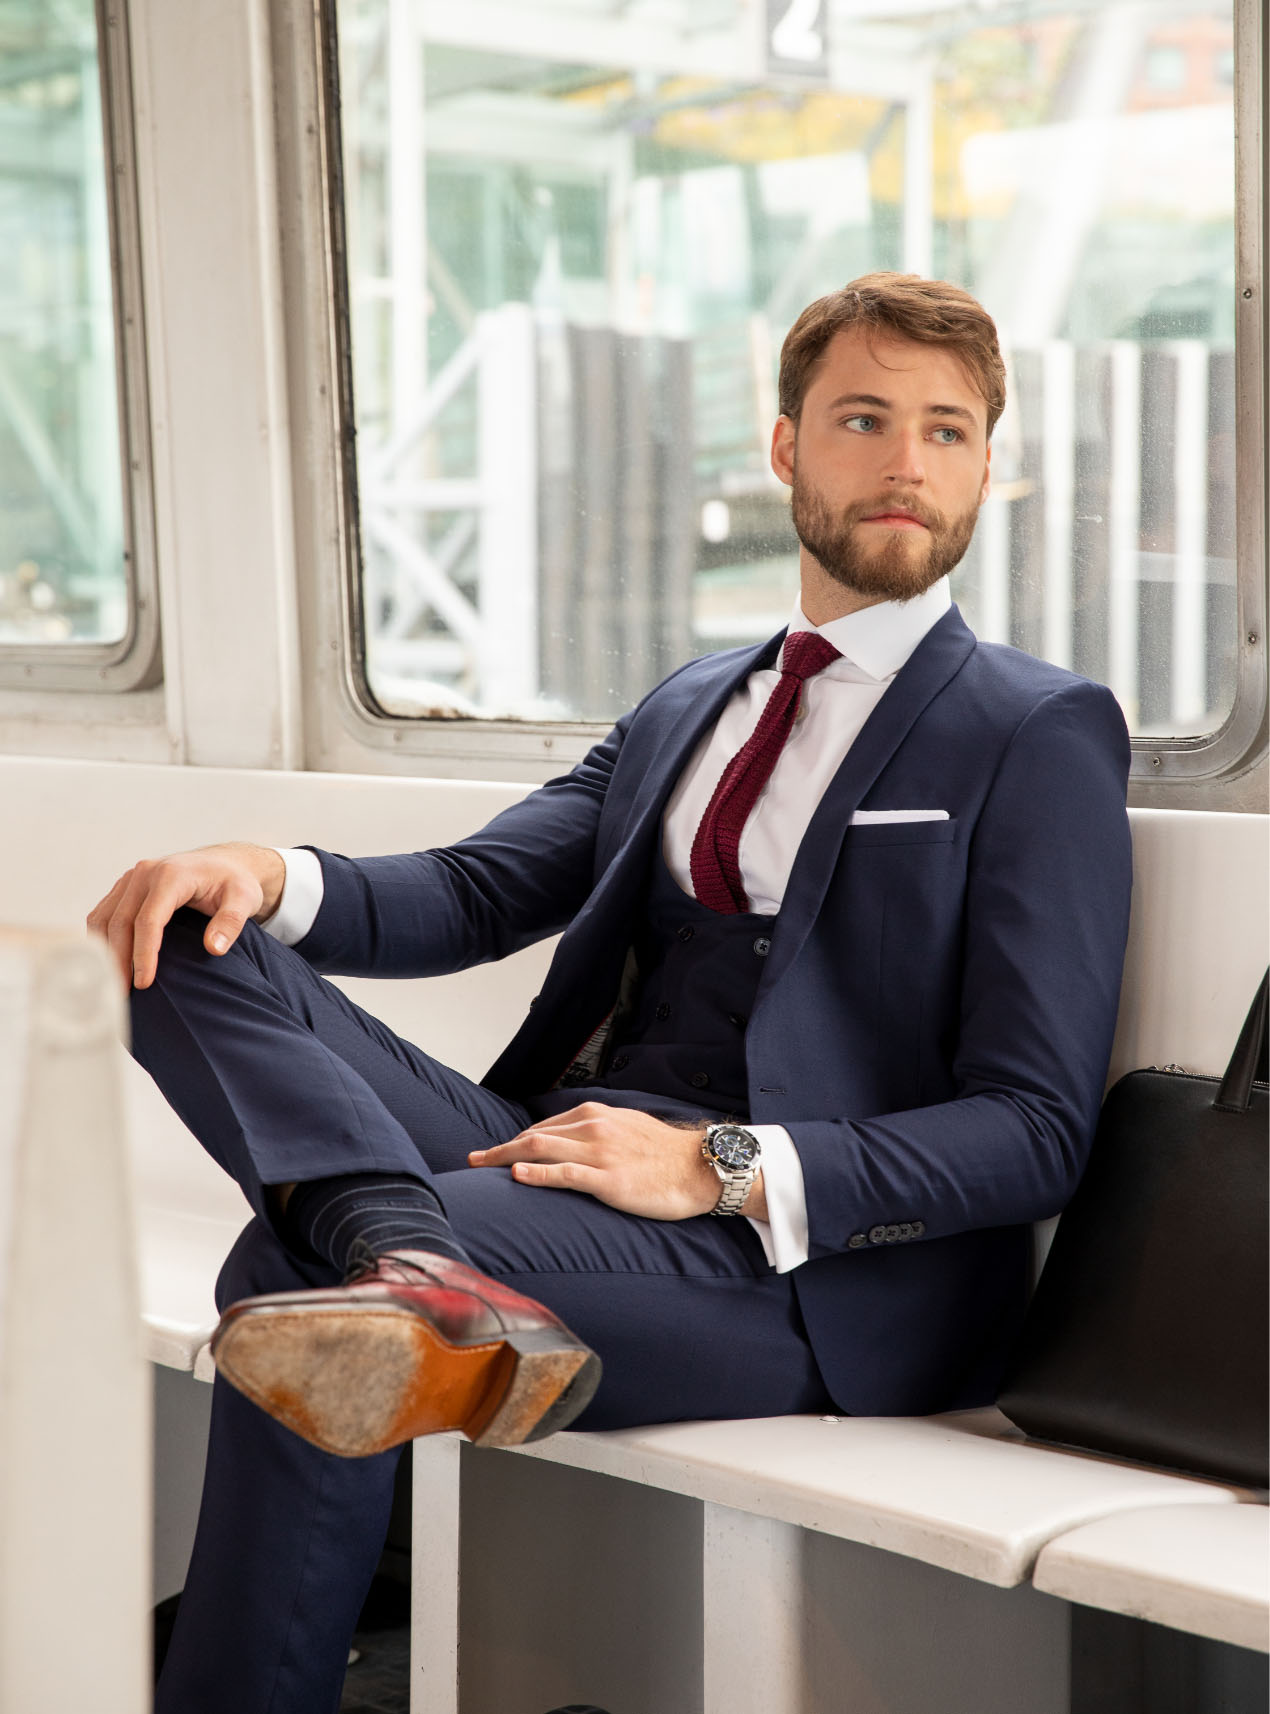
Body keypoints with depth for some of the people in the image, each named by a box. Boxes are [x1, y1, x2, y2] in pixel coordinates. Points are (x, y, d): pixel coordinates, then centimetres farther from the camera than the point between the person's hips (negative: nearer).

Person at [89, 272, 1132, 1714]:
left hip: (821, 1256, -6)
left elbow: (1037, 1132, -6)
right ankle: (424, 1277, -38)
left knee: (295, 1265, -28)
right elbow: (474, 894, 12)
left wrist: (723, 1170, -20)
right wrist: (269, 879, -10)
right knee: (194, 947, -15)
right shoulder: (688, 708, 23)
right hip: (568, 1146, 7)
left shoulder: (1041, 733, 2)